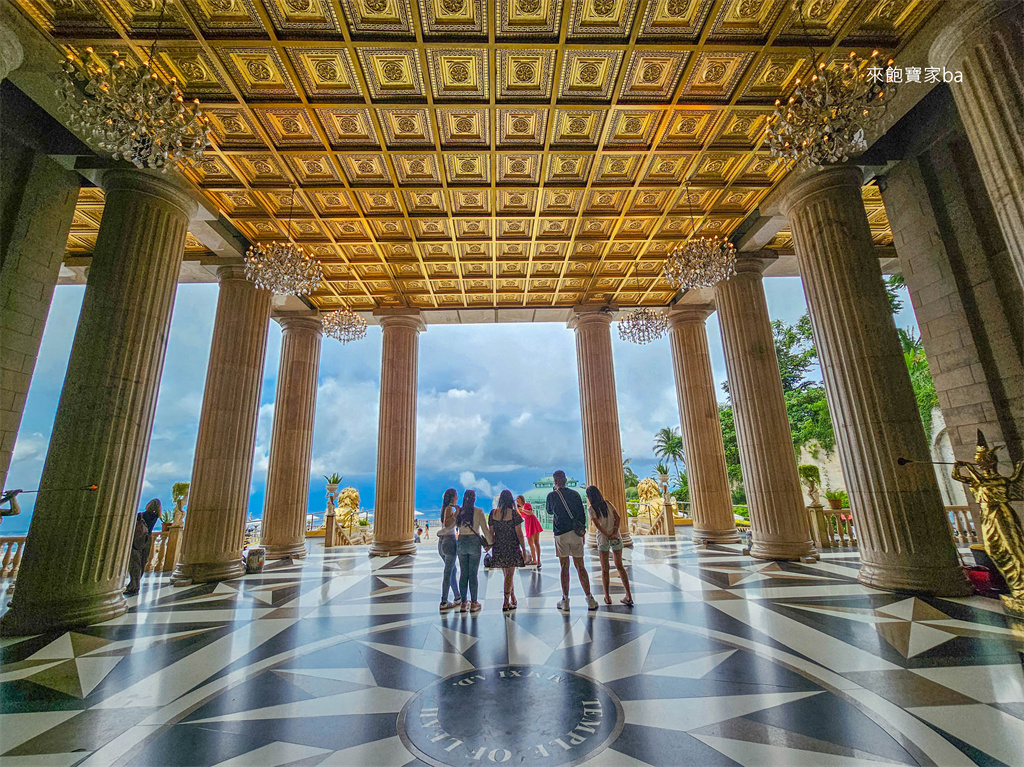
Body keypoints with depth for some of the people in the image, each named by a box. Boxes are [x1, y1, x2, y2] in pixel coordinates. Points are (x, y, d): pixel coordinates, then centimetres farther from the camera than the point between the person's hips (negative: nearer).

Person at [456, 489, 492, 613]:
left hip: (461, 542, 3)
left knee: (463, 573, 10)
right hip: (474, 542, -3)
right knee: (473, 574, 3)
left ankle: (464, 603, 16)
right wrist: (489, 543, 4)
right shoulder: (478, 512, -8)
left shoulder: (459, 511, 1)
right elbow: (485, 529, -6)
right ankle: (474, 603, 10)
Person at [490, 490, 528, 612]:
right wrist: (524, 549, -1)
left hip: (498, 547, 4)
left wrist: (492, 546, 13)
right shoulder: (513, 513, -11)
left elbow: (491, 532, 2)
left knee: (507, 574, 18)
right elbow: (519, 533, -9)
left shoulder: (493, 513, -1)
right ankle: (506, 603, 6)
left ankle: (513, 600, 29)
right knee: (509, 575, 6)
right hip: (512, 547, -4)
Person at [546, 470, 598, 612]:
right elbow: (582, 514, 7)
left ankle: (565, 601, 10)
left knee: (564, 567, 6)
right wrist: (582, 531, 17)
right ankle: (590, 600, 11)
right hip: (576, 533, 2)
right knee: (580, 566, 8)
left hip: (560, 534, -2)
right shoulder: (575, 494, 3)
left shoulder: (552, 495, -3)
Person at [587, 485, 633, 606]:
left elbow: (597, 525, -16)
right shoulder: (607, 503, 3)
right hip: (616, 537, 3)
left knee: (604, 569, 11)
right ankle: (629, 596, 8)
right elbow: (617, 517, -3)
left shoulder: (591, 508, -9)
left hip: (603, 539, -3)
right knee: (619, 566, 13)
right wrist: (614, 533, -9)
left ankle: (607, 597, 17)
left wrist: (608, 536, -13)